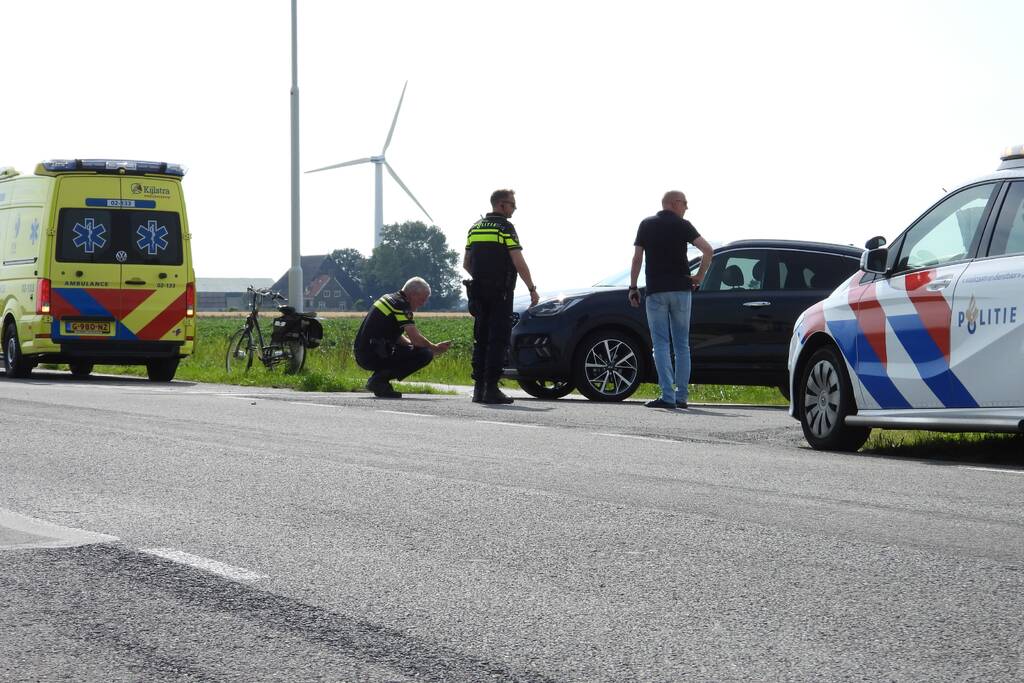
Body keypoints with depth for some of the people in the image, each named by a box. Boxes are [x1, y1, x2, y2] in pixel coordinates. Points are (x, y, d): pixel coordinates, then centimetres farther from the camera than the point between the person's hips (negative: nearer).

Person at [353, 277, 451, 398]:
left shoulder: (389, 299, 18)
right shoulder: (401, 305, -12)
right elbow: (416, 339, -17)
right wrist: (436, 349, 1)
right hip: (374, 356, -10)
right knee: (425, 354, -13)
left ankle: (378, 378, 10)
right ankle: (380, 379, -12)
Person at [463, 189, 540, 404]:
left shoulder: (475, 228, 13)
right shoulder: (505, 227, -8)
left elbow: (466, 264, 17)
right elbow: (519, 263, -14)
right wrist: (532, 289, -8)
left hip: (478, 290, 7)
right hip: (500, 293, -7)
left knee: (481, 340, 11)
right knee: (498, 340, -6)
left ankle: (478, 388, 9)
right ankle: (491, 389, -10)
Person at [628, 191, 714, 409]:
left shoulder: (646, 225, 6)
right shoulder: (682, 225, 2)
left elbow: (637, 259, 2)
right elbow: (708, 250, -10)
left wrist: (633, 288, 8)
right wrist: (699, 277, 2)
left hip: (656, 291, 0)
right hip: (681, 289, 0)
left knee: (661, 344, -2)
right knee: (682, 345, 9)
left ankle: (668, 396, -12)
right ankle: (681, 396, 9)